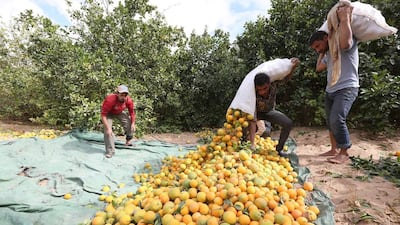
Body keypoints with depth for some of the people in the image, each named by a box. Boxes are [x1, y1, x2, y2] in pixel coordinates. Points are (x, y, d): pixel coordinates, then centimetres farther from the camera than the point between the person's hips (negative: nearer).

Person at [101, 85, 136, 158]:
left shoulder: (129, 100, -27)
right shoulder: (110, 100, -40)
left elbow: (132, 112, -8)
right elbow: (103, 115, -35)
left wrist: (133, 123, -8)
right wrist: (108, 128, -37)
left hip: (120, 112, 4)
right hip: (109, 114, -4)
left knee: (130, 124, 0)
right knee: (107, 131, -16)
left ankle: (129, 140, 26)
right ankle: (110, 151, -6)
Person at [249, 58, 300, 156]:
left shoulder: (273, 83, -32)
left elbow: (286, 77, -7)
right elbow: (253, 121, -42)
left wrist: (293, 67, -29)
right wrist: (252, 143, -47)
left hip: (269, 111, 3)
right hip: (257, 112, -3)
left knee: (288, 123, -15)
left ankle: (279, 149, 4)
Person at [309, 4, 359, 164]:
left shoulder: (349, 44, -8)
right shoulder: (328, 52, 18)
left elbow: (345, 42, -32)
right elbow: (319, 68, 22)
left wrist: (345, 19, -23)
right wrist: (322, 54, 19)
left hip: (346, 89, -9)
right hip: (330, 91, 9)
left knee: (337, 120, -21)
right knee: (330, 122, 9)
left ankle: (344, 153, -8)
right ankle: (334, 149, 20)